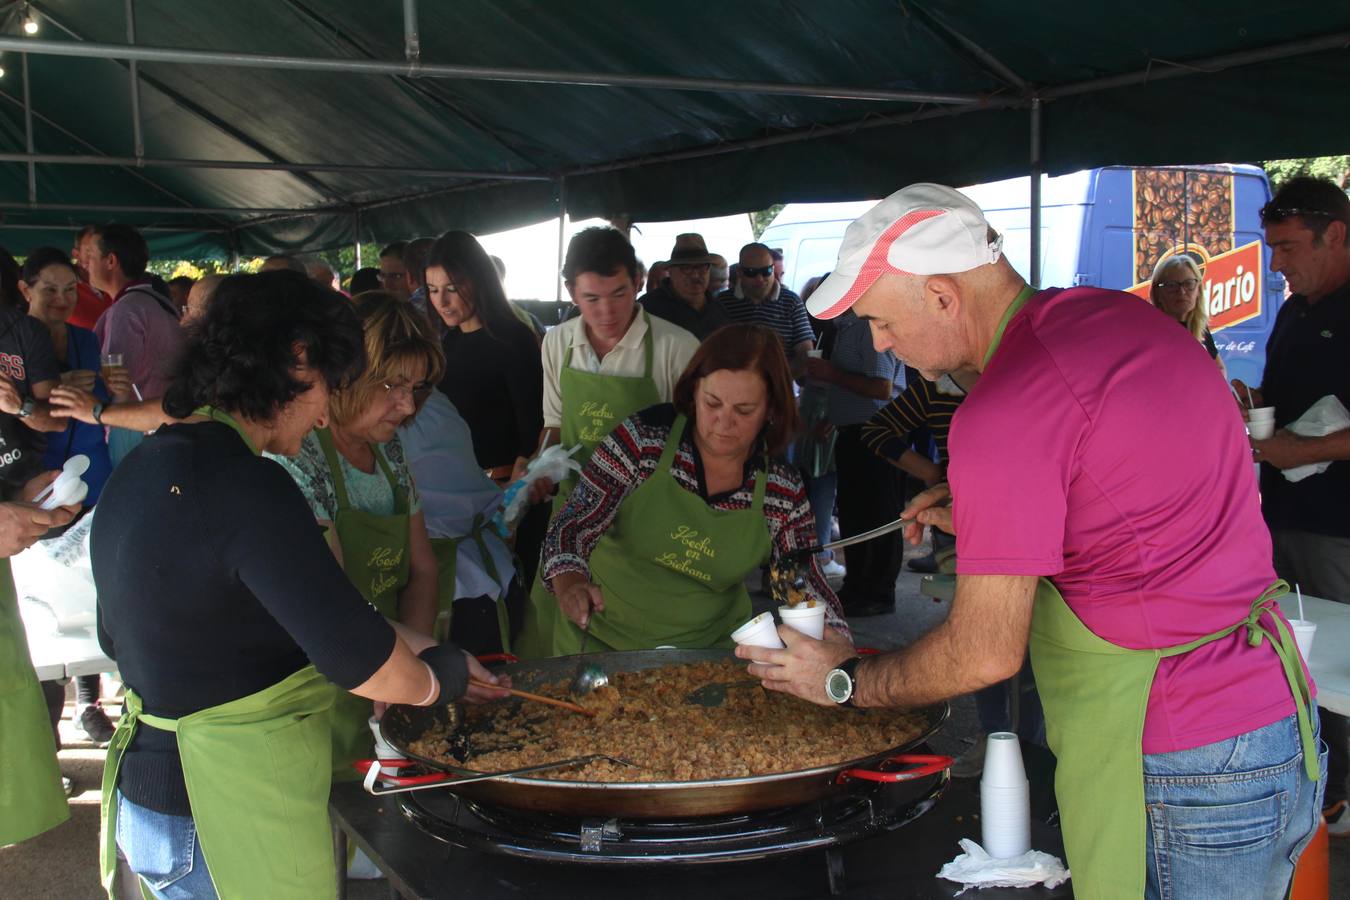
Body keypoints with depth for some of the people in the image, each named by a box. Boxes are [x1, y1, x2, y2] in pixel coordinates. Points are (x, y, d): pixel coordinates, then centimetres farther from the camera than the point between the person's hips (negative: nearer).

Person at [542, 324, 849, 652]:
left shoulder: (785, 492, -7)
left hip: (710, 650, 2)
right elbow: (573, 526, -12)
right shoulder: (644, 439, -14)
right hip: (601, 643, -2)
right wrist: (569, 582, -32)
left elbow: (807, 589, 0)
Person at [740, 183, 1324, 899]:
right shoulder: (1126, 316, 7)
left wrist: (843, 680, -1)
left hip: (1180, 775, -9)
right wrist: (985, 518, 15)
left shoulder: (1004, 409, -22)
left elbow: (985, 653, -17)